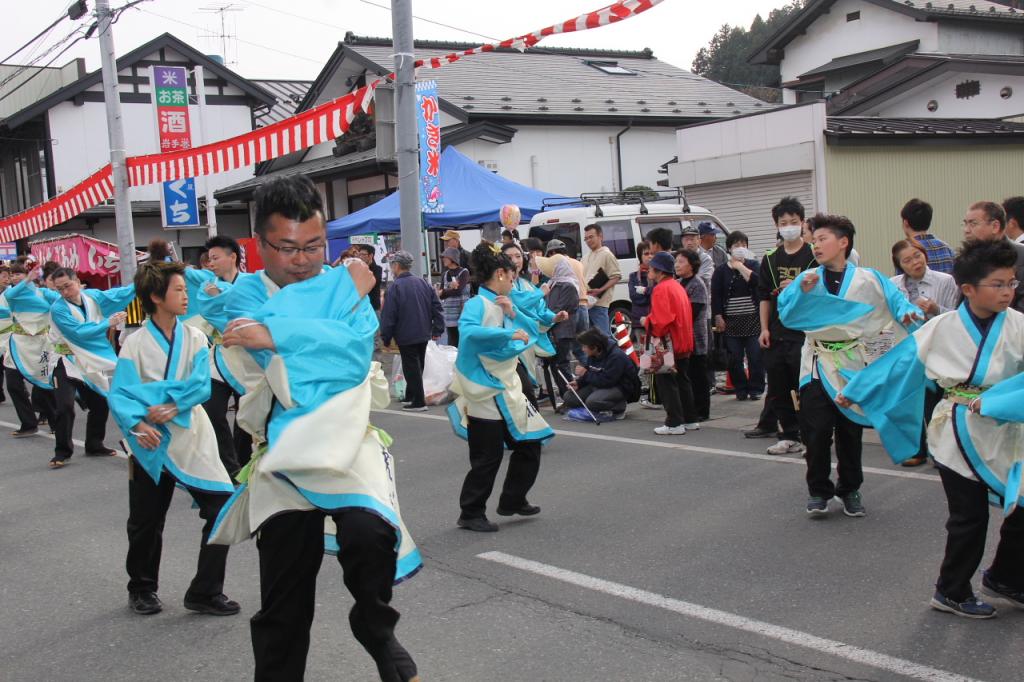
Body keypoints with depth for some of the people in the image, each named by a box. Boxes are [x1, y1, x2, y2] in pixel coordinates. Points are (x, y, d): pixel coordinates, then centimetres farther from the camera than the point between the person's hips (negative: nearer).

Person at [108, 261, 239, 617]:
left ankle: (205, 592, 5)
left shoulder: (194, 338, 2)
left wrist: (172, 406, -21)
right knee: (145, 522, 10)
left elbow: (201, 385, -7)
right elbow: (119, 394, -11)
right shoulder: (136, 343, -5)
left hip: (191, 439, 2)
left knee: (223, 506, -9)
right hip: (152, 443, -1)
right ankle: (142, 589, 35)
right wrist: (138, 424, -28)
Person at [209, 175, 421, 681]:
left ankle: (375, 629, 0)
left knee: (370, 534, -29)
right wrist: (351, 298, -8)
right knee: (283, 612, 7)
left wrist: (276, 336, -22)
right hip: (285, 452, 1)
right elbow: (289, 380, -16)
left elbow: (358, 355, -15)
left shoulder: (341, 282, 4)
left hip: (348, 441, 0)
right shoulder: (246, 297, 0)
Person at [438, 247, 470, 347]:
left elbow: (459, 290, -15)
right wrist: (451, 288, -14)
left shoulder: (464, 272, -4)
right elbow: (440, 295, 5)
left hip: (462, 312, -5)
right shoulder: (445, 275, 13)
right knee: (452, 342, 5)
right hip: (449, 313, 5)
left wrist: (443, 292, -4)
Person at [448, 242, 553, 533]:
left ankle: (512, 501, 29)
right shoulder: (478, 304, -16)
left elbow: (528, 332, 16)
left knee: (529, 444, 14)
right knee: (487, 458, -2)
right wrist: (510, 334, -35)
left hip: (507, 391, 9)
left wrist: (512, 314, -1)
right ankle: (471, 514, 12)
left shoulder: (500, 305, 9)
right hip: (486, 396, -9)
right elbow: (467, 331, -36)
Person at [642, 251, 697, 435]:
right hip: (683, 342, 10)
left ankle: (674, 423, -7)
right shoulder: (677, 286, 14)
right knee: (681, 379, 16)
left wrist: (647, 322, -8)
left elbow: (661, 319, -25)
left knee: (665, 382, -5)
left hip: (668, 344, -10)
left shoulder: (661, 289, -16)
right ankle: (690, 419, 22)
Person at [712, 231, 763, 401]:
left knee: (755, 356, -3)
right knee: (734, 358, 1)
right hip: (731, 321, 0)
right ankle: (741, 389, 12)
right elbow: (716, 296, 3)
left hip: (753, 319, 0)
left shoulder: (752, 265, 9)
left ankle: (756, 388, 7)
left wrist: (740, 265, -6)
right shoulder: (721, 271, 6)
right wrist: (718, 318, -5)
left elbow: (756, 280, -12)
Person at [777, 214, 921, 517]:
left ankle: (850, 489, 26)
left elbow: (896, 300, -2)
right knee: (817, 430, -6)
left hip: (852, 364, 0)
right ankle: (818, 491, 10)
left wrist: (907, 313, -23)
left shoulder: (867, 279, -1)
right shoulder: (807, 278, 2)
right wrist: (803, 292, -19)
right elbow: (787, 316, -4)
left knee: (850, 430, 9)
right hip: (817, 364, 0)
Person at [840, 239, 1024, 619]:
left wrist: (988, 403, -33)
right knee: (969, 519, 4)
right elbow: (899, 363, 2)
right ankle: (951, 592, 24)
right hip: (955, 434, -2)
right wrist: (854, 392, 8)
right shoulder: (942, 329, -7)